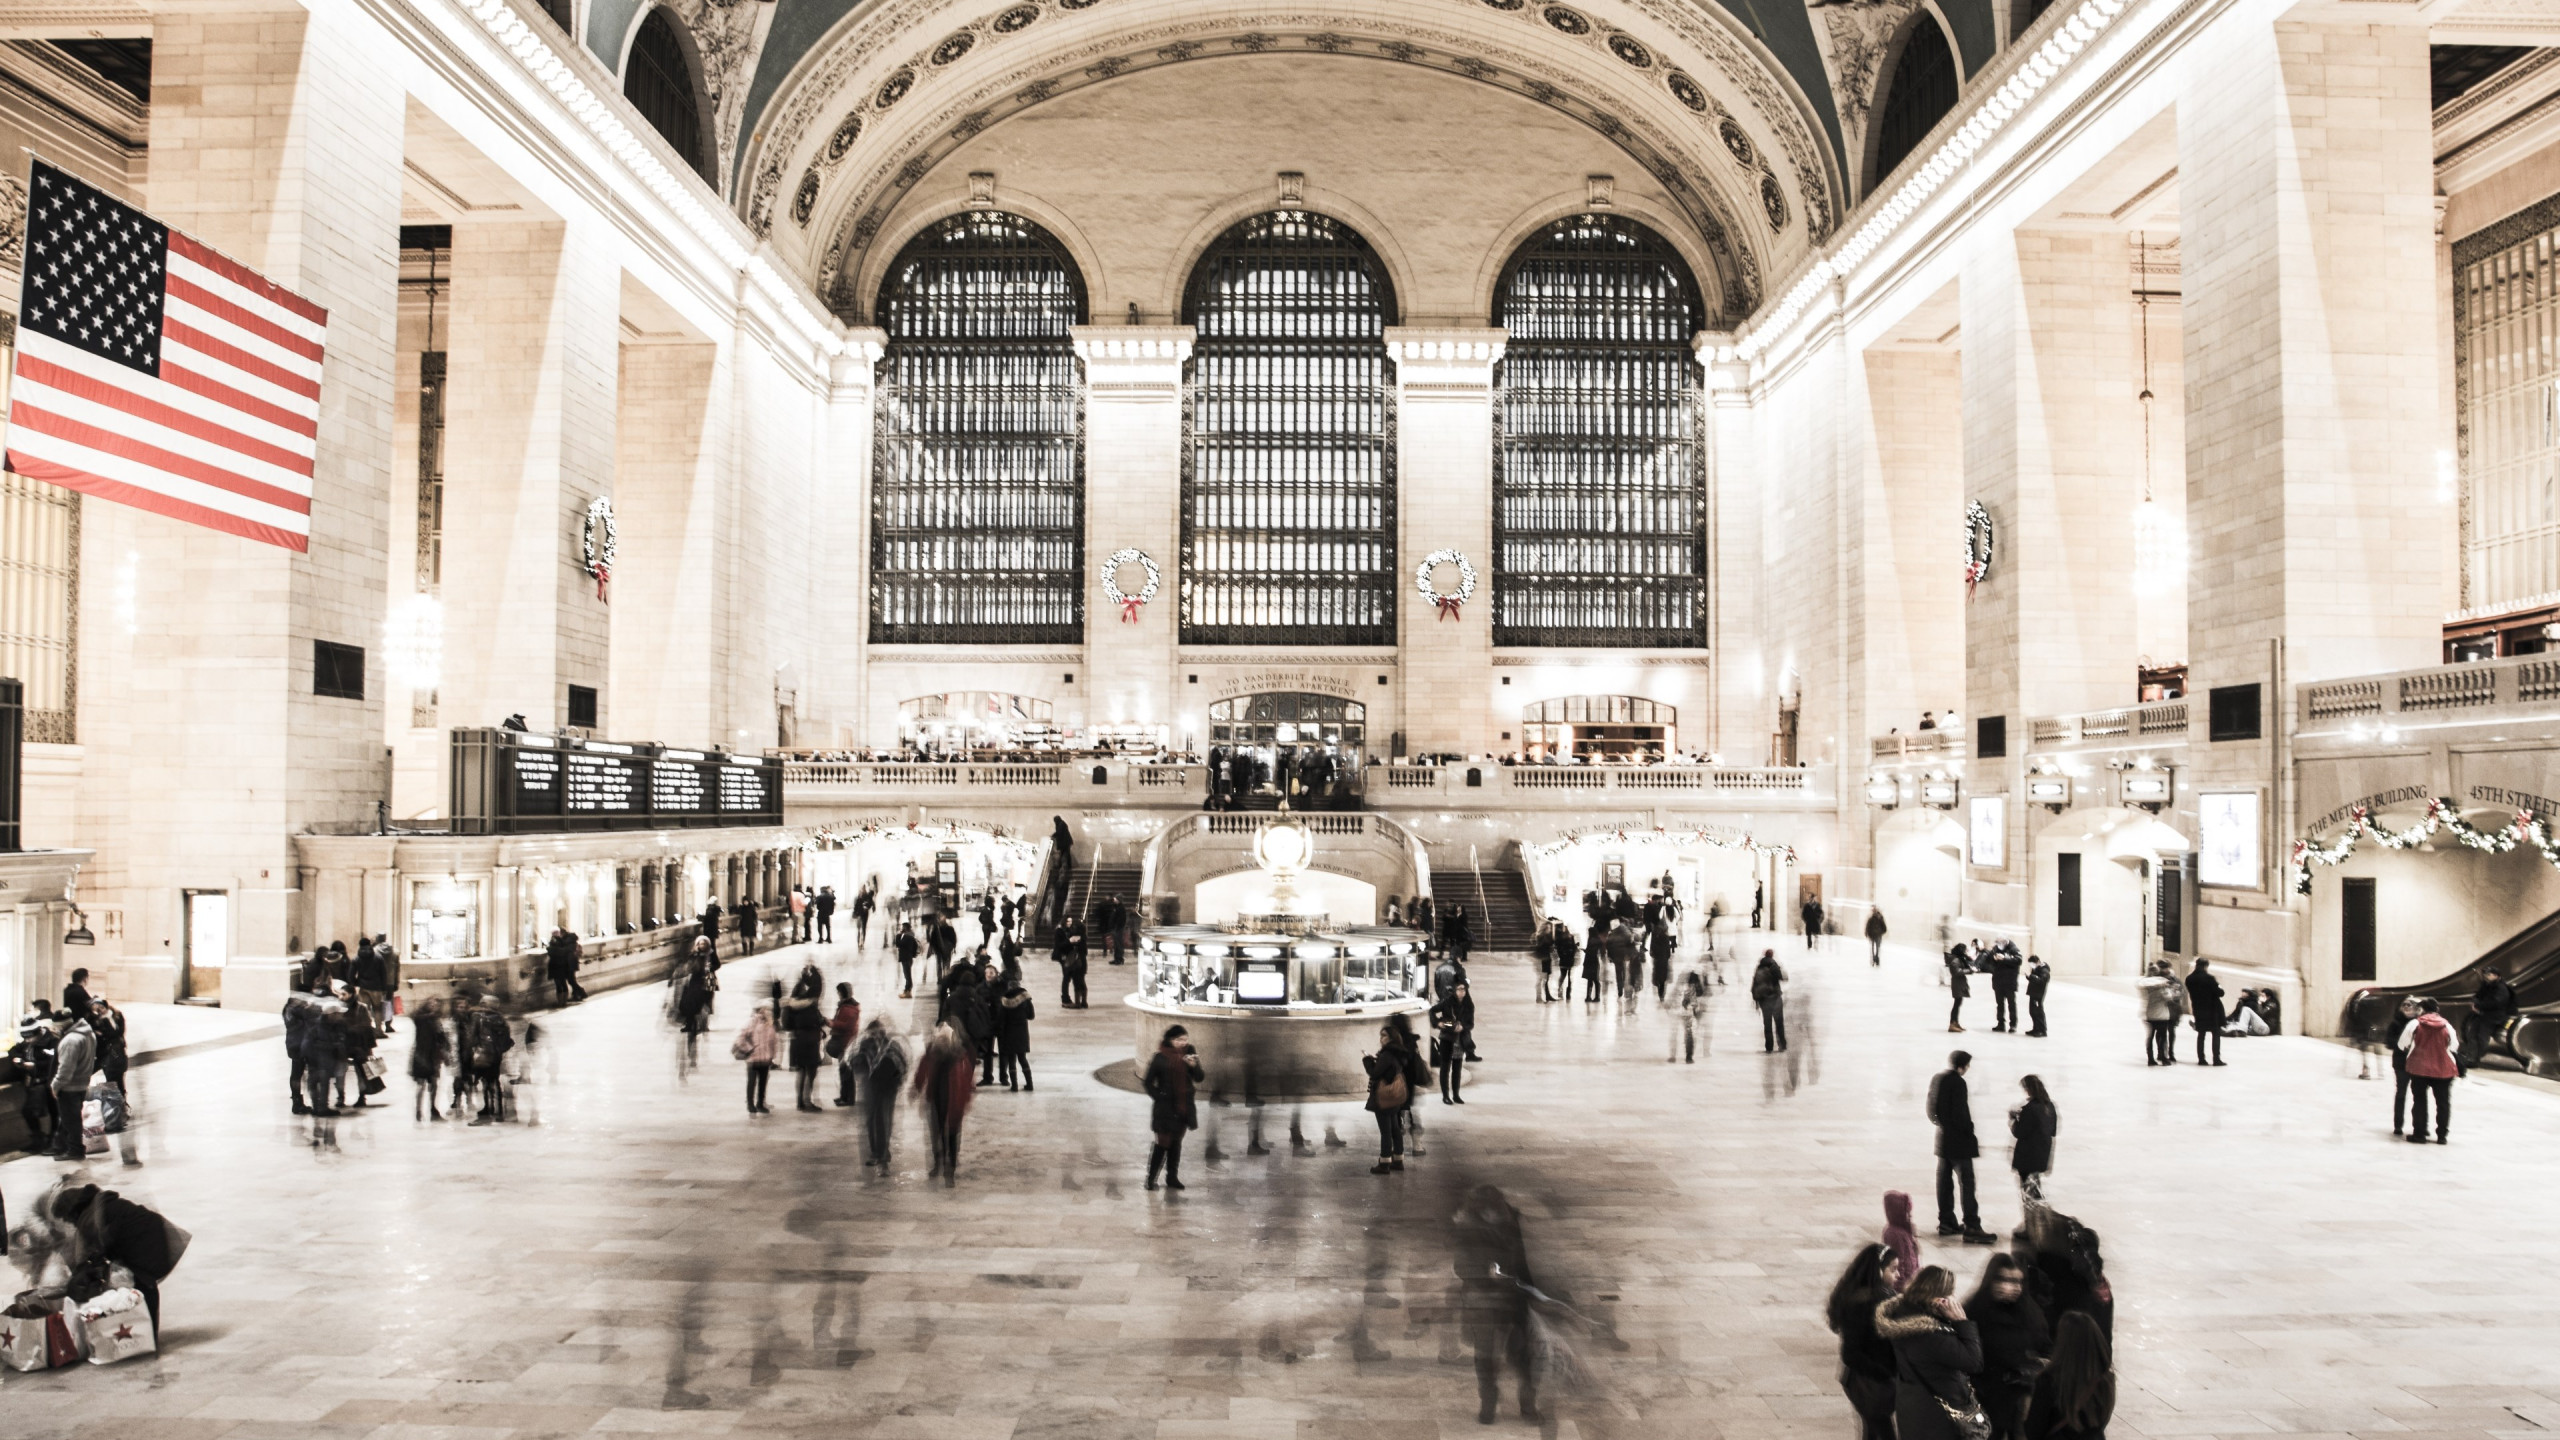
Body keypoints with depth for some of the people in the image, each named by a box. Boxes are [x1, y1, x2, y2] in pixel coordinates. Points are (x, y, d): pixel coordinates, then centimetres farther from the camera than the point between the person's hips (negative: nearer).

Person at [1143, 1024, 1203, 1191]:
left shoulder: (1189, 1053, 0)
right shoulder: (1160, 1058, -12)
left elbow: (1199, 1078, 1)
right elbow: (1148, 1083, -4)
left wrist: (1194, 1066, -17)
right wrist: (1160, 1097, -9)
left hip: (1184, 1107, 5)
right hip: (1165, 1108, -5)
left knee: (1176, 1142, 14)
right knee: (1163, 1143, -5)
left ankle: (1172, 1177, 24)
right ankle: (1151, 1178, 6)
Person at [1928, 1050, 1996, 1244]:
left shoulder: (1937, 1079, 8)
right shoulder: (1957, 1082, -18)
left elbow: (1932, 1111, 13)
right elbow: (1960, 1114, -20)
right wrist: (1972, 1136, -11)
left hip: (1942, 1140, 9)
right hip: (1958, 1141, -9)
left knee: (1945, 1181, 13)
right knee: (1967, 1183, -6)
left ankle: (1946, 1222, 20)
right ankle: (1971, 1228, -8)